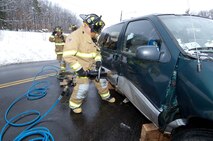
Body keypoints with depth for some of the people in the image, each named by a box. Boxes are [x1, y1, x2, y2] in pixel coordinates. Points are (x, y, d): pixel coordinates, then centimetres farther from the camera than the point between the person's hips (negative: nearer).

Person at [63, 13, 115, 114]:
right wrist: (78, 69, -29)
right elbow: (67, 56, -28)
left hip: (92, 66, 8)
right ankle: (74, 105, 14)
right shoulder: (75, 36, -23)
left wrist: (98, 60, -3)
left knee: (101, 80, 15)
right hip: (82, 68, -8)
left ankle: (105, 96, 40)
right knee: (83, 87, -11)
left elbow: (97, 50, 15)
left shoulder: (92, 37, 4)